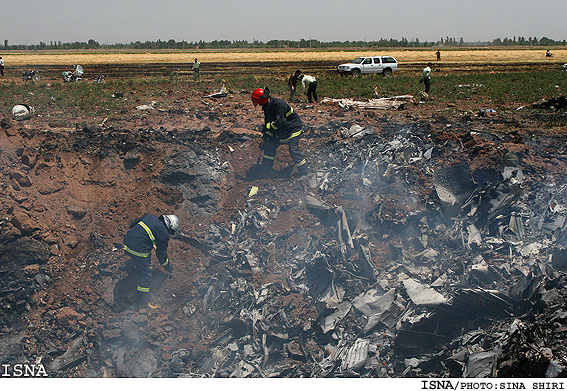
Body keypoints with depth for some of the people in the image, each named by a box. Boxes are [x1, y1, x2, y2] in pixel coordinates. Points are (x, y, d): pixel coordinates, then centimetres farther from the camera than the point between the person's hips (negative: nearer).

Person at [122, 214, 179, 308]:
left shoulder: (151, 217, 13)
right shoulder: (164, 234, -5)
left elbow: (133, 224, 23)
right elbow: (161, 253, 4)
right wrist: (168, 267, 21)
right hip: (138, 250, -8)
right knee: (145, 276, 1)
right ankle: (144, 302, 4)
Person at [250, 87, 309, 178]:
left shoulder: (278, 104, -26)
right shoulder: (267, 107, 4)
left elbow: (280, 122, -31)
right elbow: (268, 124, 13)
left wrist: (267, 127, -23)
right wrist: (265, 137, 9)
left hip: (293, 128, -9)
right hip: (281, 132, 9)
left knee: (293, 150, -19)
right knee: (269, 145, 5)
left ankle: (304, 172, -9)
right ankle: (266, 168, 16)